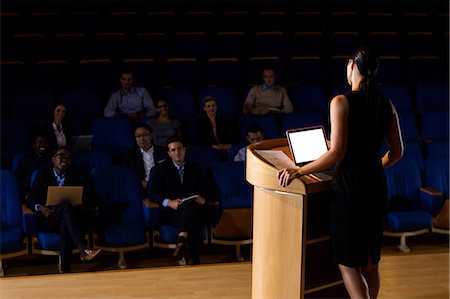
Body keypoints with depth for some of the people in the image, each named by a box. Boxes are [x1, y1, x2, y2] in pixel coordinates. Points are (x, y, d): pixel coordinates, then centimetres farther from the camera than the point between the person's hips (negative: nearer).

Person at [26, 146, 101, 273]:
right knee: (67, 207, -35)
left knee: (65, 225, -38)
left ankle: (65, 270, -44)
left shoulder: (75, 175, 15)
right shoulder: (43, 174, 9)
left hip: (65, 220, 2)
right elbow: (30, 200, 5)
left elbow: (84, 198, 10)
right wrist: (40, 207, -16)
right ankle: (82, 249, -50)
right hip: (48, 219, -2)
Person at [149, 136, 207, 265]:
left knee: (190, 204, -37)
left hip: (193, 209, 2)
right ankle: (195, 258, -42)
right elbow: (153, 194, 1)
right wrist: (169, 202, -17)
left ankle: (181, 243, -50)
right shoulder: (161, 168, 10)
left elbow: (203, 190, 15)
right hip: (171, 212, -2)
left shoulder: (196, 167, 18)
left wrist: (202, 198, -10)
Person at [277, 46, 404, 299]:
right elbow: (397, 152, 10)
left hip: (349, 188, -6)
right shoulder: (386, 105, 4)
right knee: (370, 261, 17)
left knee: (348, 262, 3)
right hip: (376, 186, 6)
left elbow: (337, 153, -19)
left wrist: (299, 172, -13)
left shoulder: (342, 102, -13)